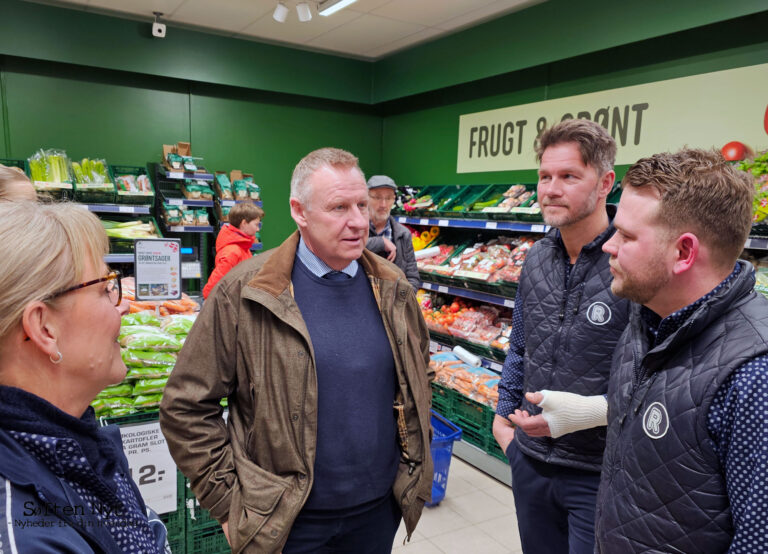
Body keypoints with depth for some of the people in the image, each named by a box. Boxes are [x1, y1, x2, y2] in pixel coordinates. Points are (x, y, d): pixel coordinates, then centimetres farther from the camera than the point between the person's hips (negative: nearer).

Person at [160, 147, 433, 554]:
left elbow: (419, 375, 13)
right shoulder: (243, 293, -15)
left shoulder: (394, 290, -1)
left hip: (380, 509, 4)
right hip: (288, 521, -3)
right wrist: (229, 504, -9)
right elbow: (186, 406, -10)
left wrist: (415, 464, 10)